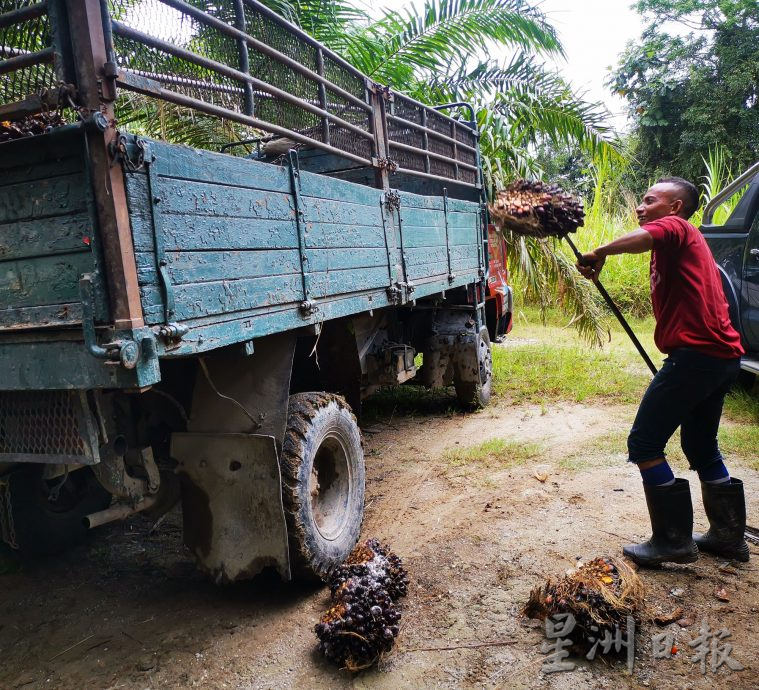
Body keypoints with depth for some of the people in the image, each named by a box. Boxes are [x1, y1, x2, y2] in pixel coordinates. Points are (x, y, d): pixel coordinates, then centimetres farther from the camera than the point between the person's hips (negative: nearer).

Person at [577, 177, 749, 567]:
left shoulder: (674, 227, -2)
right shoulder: (686, 241, 27)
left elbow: (643, 238, -28)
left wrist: (599, 254, -14)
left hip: (695, 353, -11)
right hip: (723, 356, 11)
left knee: (644, 444, -4)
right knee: (701, 446, 21)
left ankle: (673, 541, 2)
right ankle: (729, 536, 30)